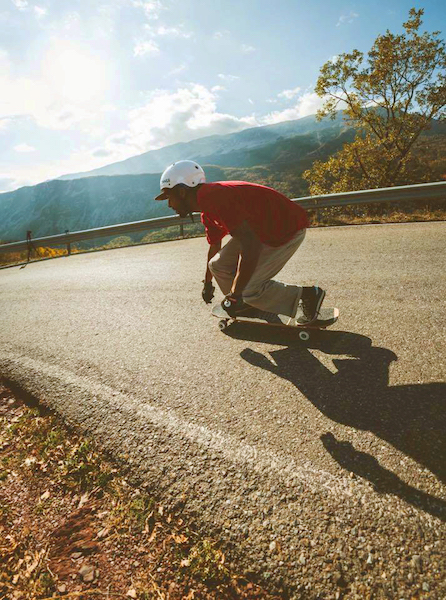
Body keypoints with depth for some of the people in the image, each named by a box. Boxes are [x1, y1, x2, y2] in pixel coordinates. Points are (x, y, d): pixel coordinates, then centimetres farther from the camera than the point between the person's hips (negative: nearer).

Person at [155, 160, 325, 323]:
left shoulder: (213, 197, -28)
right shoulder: (207, 213, 6)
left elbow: (251, 245, -35)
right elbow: (214, 246, 23)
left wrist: (235, 294, -30)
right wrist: (208, 283, 37)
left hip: (288, 229, -10)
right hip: (262, 230, 10)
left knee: (249, 288, -13)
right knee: (218, 265, 6)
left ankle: (308, 295, 3)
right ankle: (251, 305, 23)